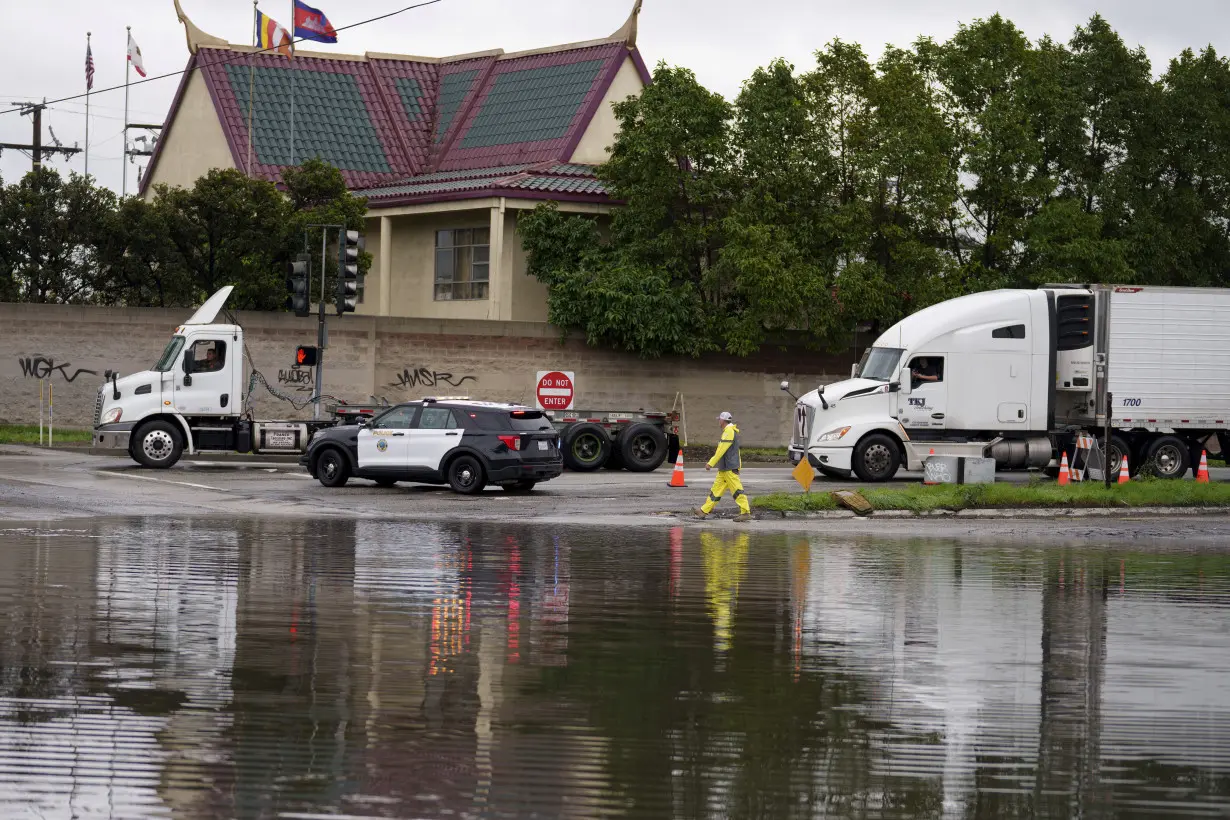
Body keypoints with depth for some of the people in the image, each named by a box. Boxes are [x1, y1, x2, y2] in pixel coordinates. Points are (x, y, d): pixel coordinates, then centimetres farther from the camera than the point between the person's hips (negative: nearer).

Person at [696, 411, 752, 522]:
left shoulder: (729, 432, -16)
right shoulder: (729, 431, 17)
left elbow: (721, 450, -19)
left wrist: (711, 463, -16)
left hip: (730, 468, -11)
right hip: (724, 469, 11)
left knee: (737, 490, -8)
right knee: (716, 488, 11)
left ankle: (746, 513, -8)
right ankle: (705, 510, 14)